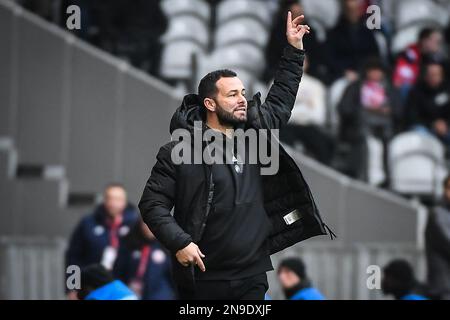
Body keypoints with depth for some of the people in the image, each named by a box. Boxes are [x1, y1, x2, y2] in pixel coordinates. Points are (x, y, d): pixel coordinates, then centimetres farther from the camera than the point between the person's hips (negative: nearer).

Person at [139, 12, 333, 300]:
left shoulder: (255, 132, 10)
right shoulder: (180, 151, -6)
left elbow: (282, 99, 26)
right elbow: (153, 203, -5)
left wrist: (295, 49, 24)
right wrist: (178, 242, -17)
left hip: (253, 275, 5)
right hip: (203, 279, -4)